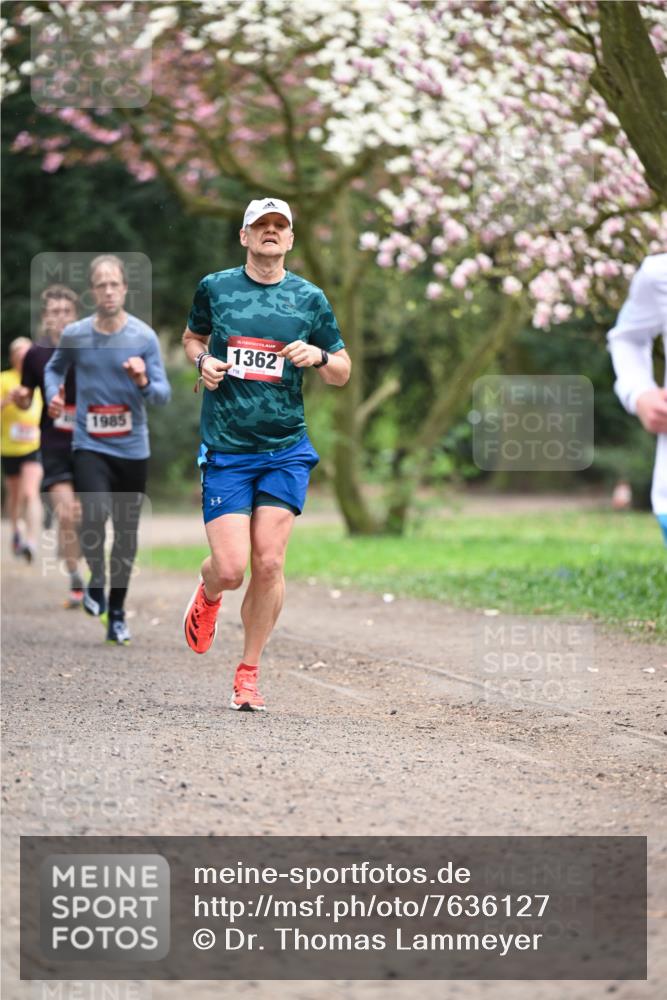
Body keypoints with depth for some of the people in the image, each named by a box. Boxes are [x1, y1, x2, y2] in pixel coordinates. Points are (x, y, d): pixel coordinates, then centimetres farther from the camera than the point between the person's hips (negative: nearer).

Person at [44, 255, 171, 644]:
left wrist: (144, 382, -26)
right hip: (90, 446, -1)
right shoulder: (74, 335, -1)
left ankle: (117, 612, 24)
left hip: (132, 448, 1)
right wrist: (54, 394, -1)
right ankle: (96, 581, 4)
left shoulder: (145, 337, -5)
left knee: (127, 532, 8)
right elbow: (55, 368, 19)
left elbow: (164, 393, -5)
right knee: (95, 514, -24)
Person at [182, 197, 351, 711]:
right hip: (225, 450, -1)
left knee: (269, 563, -7)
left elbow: (342, 373, 11)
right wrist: (202, 361, 1)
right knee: (230, 569, -9)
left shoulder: (310, 298, 5)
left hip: (286, 450, 1)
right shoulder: (214, 288, 5)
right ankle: (207, 595, 29)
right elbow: (193, 336, 23)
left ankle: (249, 672, 9)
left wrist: (318, 356, -10)